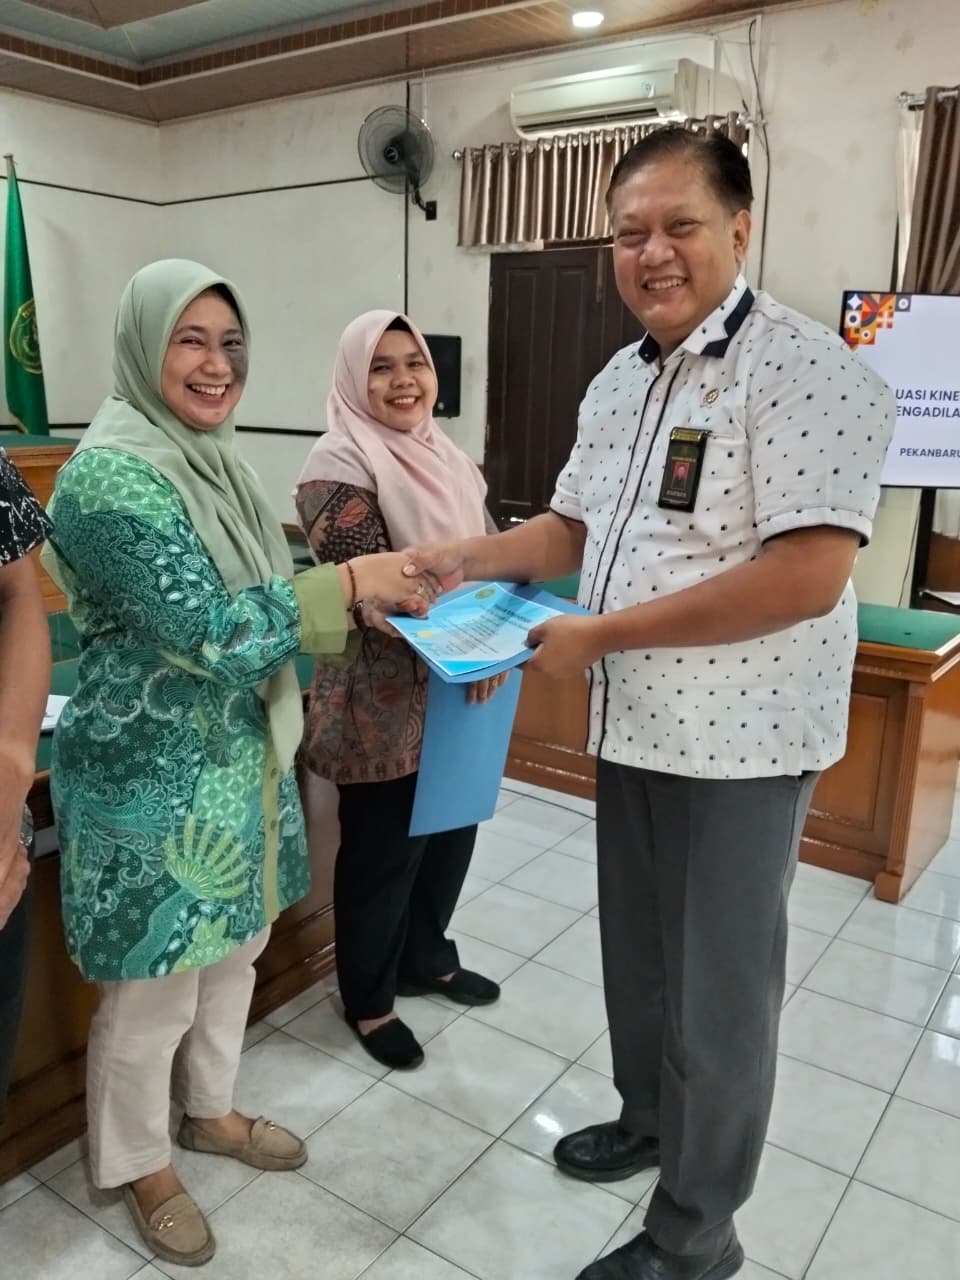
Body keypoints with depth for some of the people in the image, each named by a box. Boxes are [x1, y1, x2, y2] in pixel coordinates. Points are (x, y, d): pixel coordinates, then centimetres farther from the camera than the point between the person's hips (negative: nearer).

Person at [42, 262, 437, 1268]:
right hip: (153, 776, -8)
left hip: (237, 757, 9)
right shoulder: (110, 475, -21)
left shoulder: (212, 458, 7)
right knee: (153, 986, 11)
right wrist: (348, 582, -21)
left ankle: (208, 1111, 47)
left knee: (232, 952, 23)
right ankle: (137, 1163, 37)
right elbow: (208, 632, -27)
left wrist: (370, 598, 2)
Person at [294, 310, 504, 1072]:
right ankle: (368, 1001, 29)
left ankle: (426, 960, 43)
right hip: (383, 702, -8)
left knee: (451, 833, 19)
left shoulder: (448, 458, 10)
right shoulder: (340, 465, -15)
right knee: (383, 852, 7)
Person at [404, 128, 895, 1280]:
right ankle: (646, 1118, 48)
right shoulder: (617, 385, 9)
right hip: (631, 722, 8)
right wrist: (468, 560, 1)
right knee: (636, 953, 23)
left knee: (716, 987, 8)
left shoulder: (804, 370, -17)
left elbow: (808, 576, -26)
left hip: (736, 740, -7)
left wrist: (602, 633, -22)